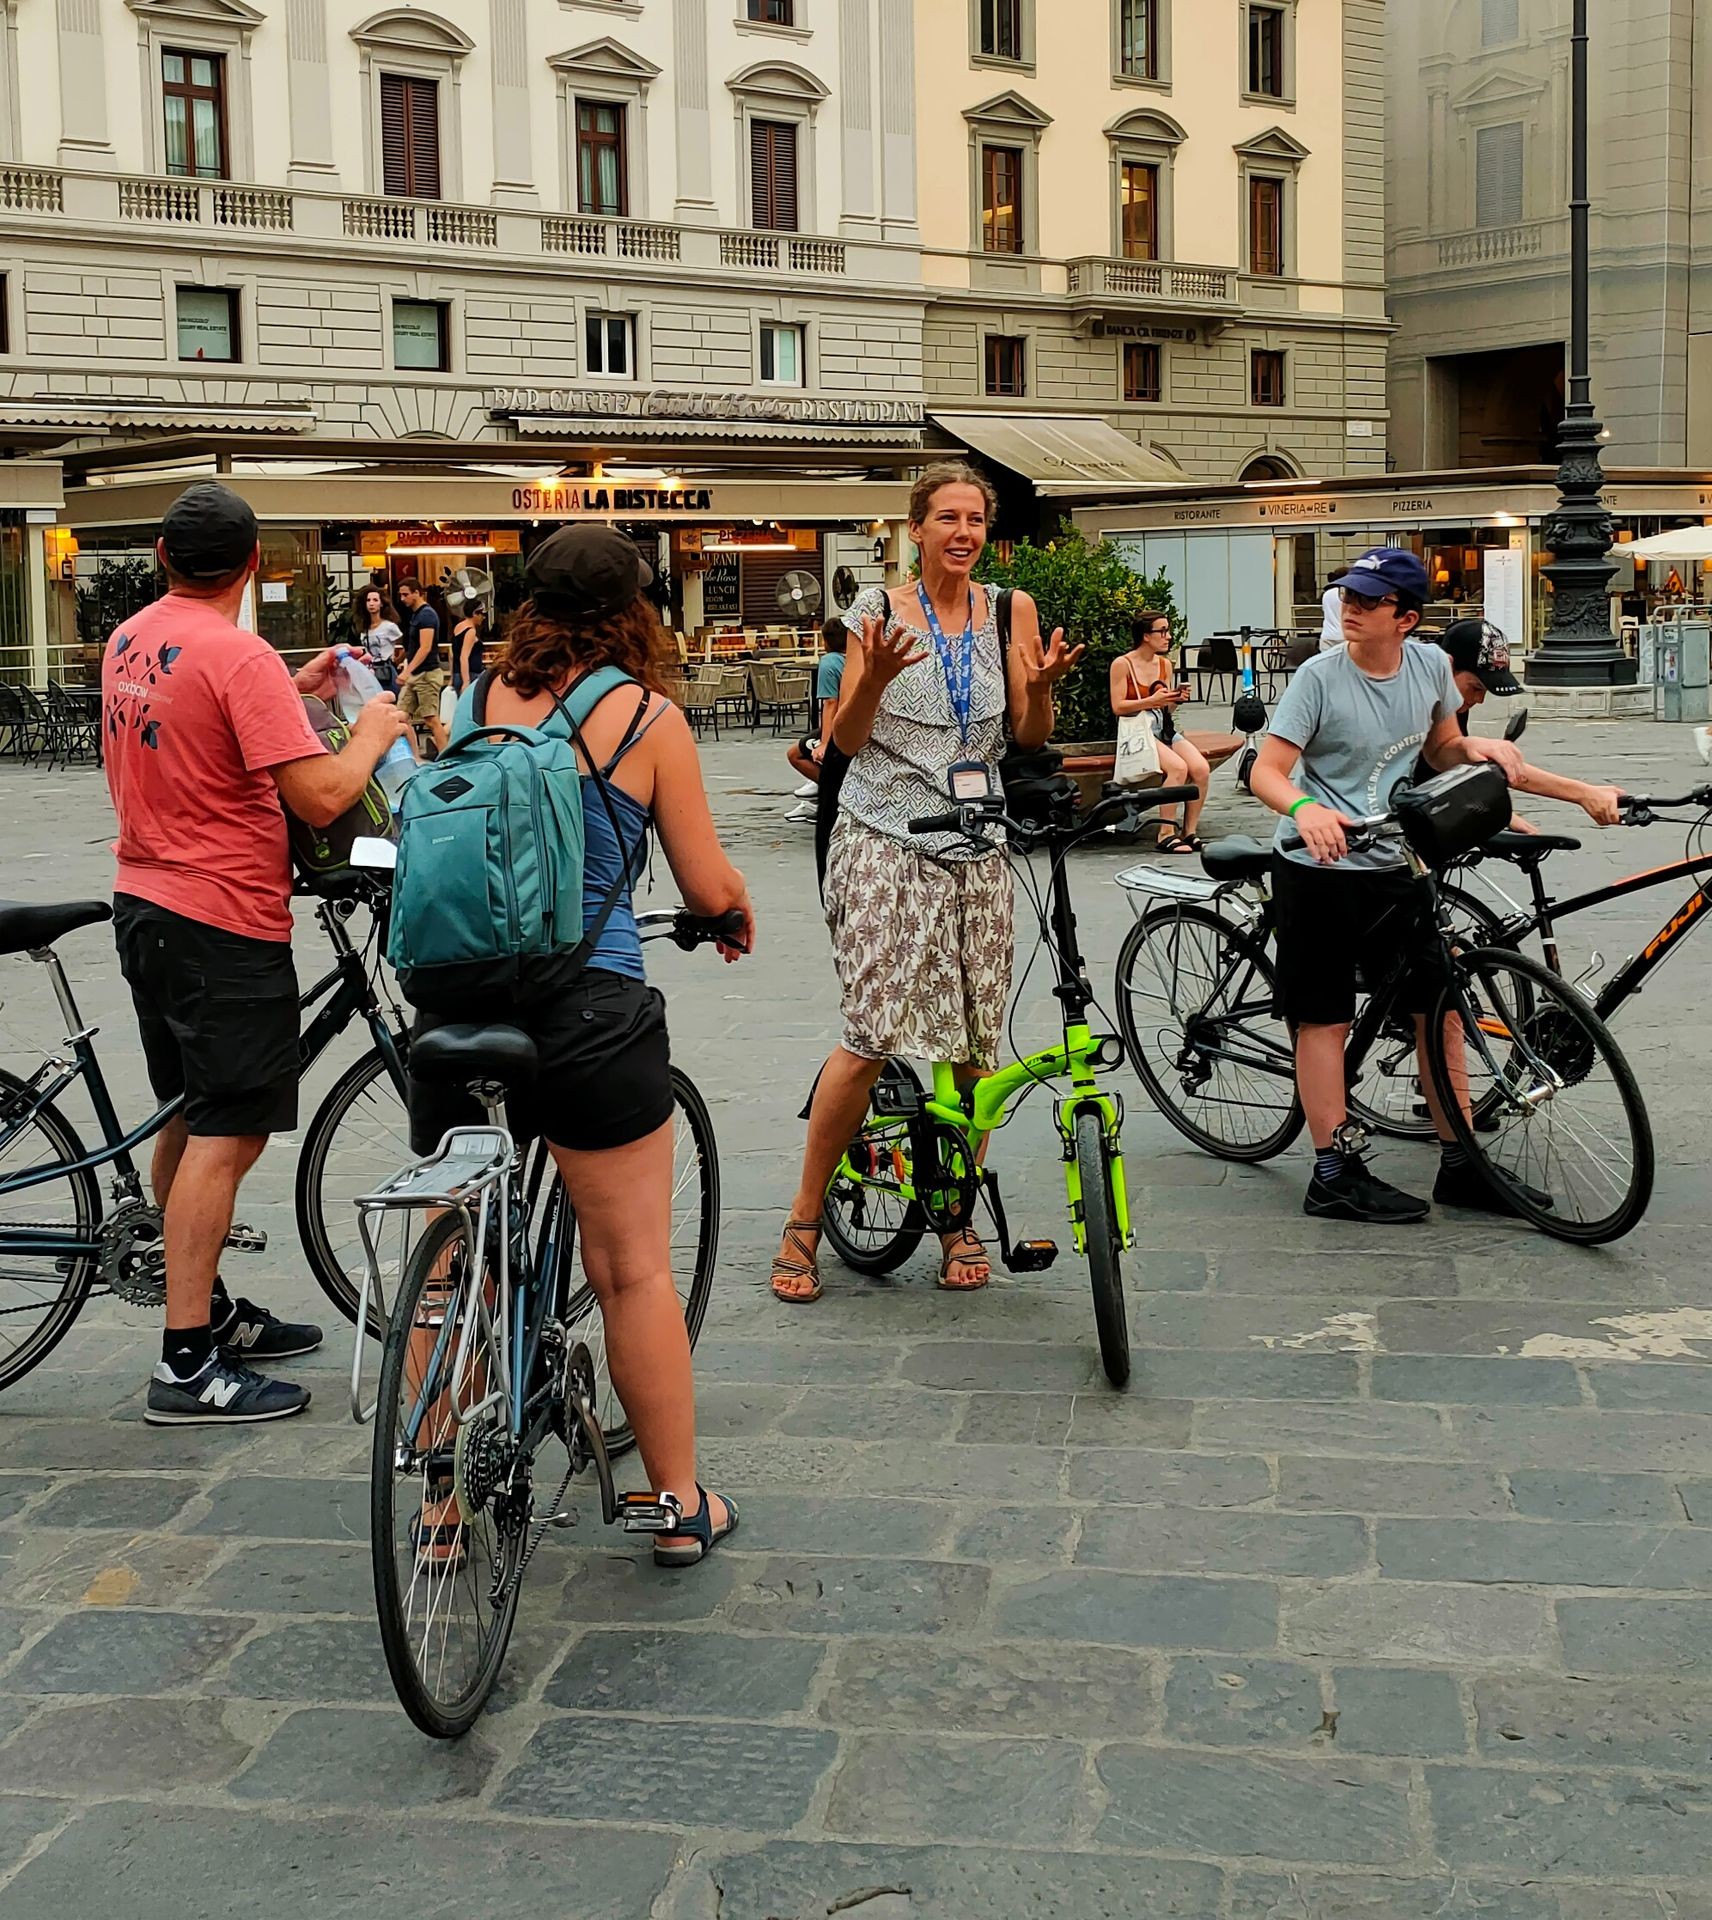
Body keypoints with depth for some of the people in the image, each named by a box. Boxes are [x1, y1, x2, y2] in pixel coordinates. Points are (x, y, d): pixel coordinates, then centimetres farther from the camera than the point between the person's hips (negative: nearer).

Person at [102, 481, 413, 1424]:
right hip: (225, 923, -9)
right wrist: (371, 734, -6)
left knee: (187, 1121, 18)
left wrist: (293, 692, 22)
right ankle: (187, 1366, -5)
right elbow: (319, 796, -24)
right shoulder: (240, 656, -19)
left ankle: (208, 1310, 31)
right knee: (226, 1136, -6)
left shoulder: (128, 640, 9)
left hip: (144, 905, 9)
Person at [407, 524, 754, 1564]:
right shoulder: (650, 719, -3)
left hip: (454, 998, 4)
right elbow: (709, 888, 1)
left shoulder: (473, 699, 5)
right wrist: (744, 912, 24)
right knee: (634, 1270, 8)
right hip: (590, 1004, -3)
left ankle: (444, 1499, 25)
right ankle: (681, 1505, 19)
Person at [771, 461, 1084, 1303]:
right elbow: (847, 739, 0)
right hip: (885, 841, -3)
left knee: (974, 1045, 0)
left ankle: (955, 1212, 19)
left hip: (973, 850, 3)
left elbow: (1029, 735, 6)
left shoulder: (1010, 611, 7)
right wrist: (875, 677, -19)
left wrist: (1042, 684, -14)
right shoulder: (878, 611, 1)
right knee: (873, 1037, -12)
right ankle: (804, 1219, 2)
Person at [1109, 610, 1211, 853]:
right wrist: (1152, 701, -17)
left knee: (1201, 769, -20)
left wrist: (1176, 700, -3)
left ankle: (1189, 832, -11)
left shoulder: (1165, 664, 15)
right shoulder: (1122, 664, -4)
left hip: (1165, 730, 6)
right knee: (1178, 767, -31)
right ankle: (1166, 835, -24)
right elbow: (1118, 707, -10)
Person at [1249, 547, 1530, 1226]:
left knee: (1438, 1006, 7)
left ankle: (1461, 1166, 16)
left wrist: (1477, 747, -6)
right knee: (1326, 1018, -1)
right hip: (1318, 867, -5)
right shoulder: (1321, 676, -13)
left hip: (1392, 864, 5)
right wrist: (1304, 807, -37)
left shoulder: (1431, 666, 1)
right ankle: (1335, 1174, 5)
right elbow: (1266, 771, -16)